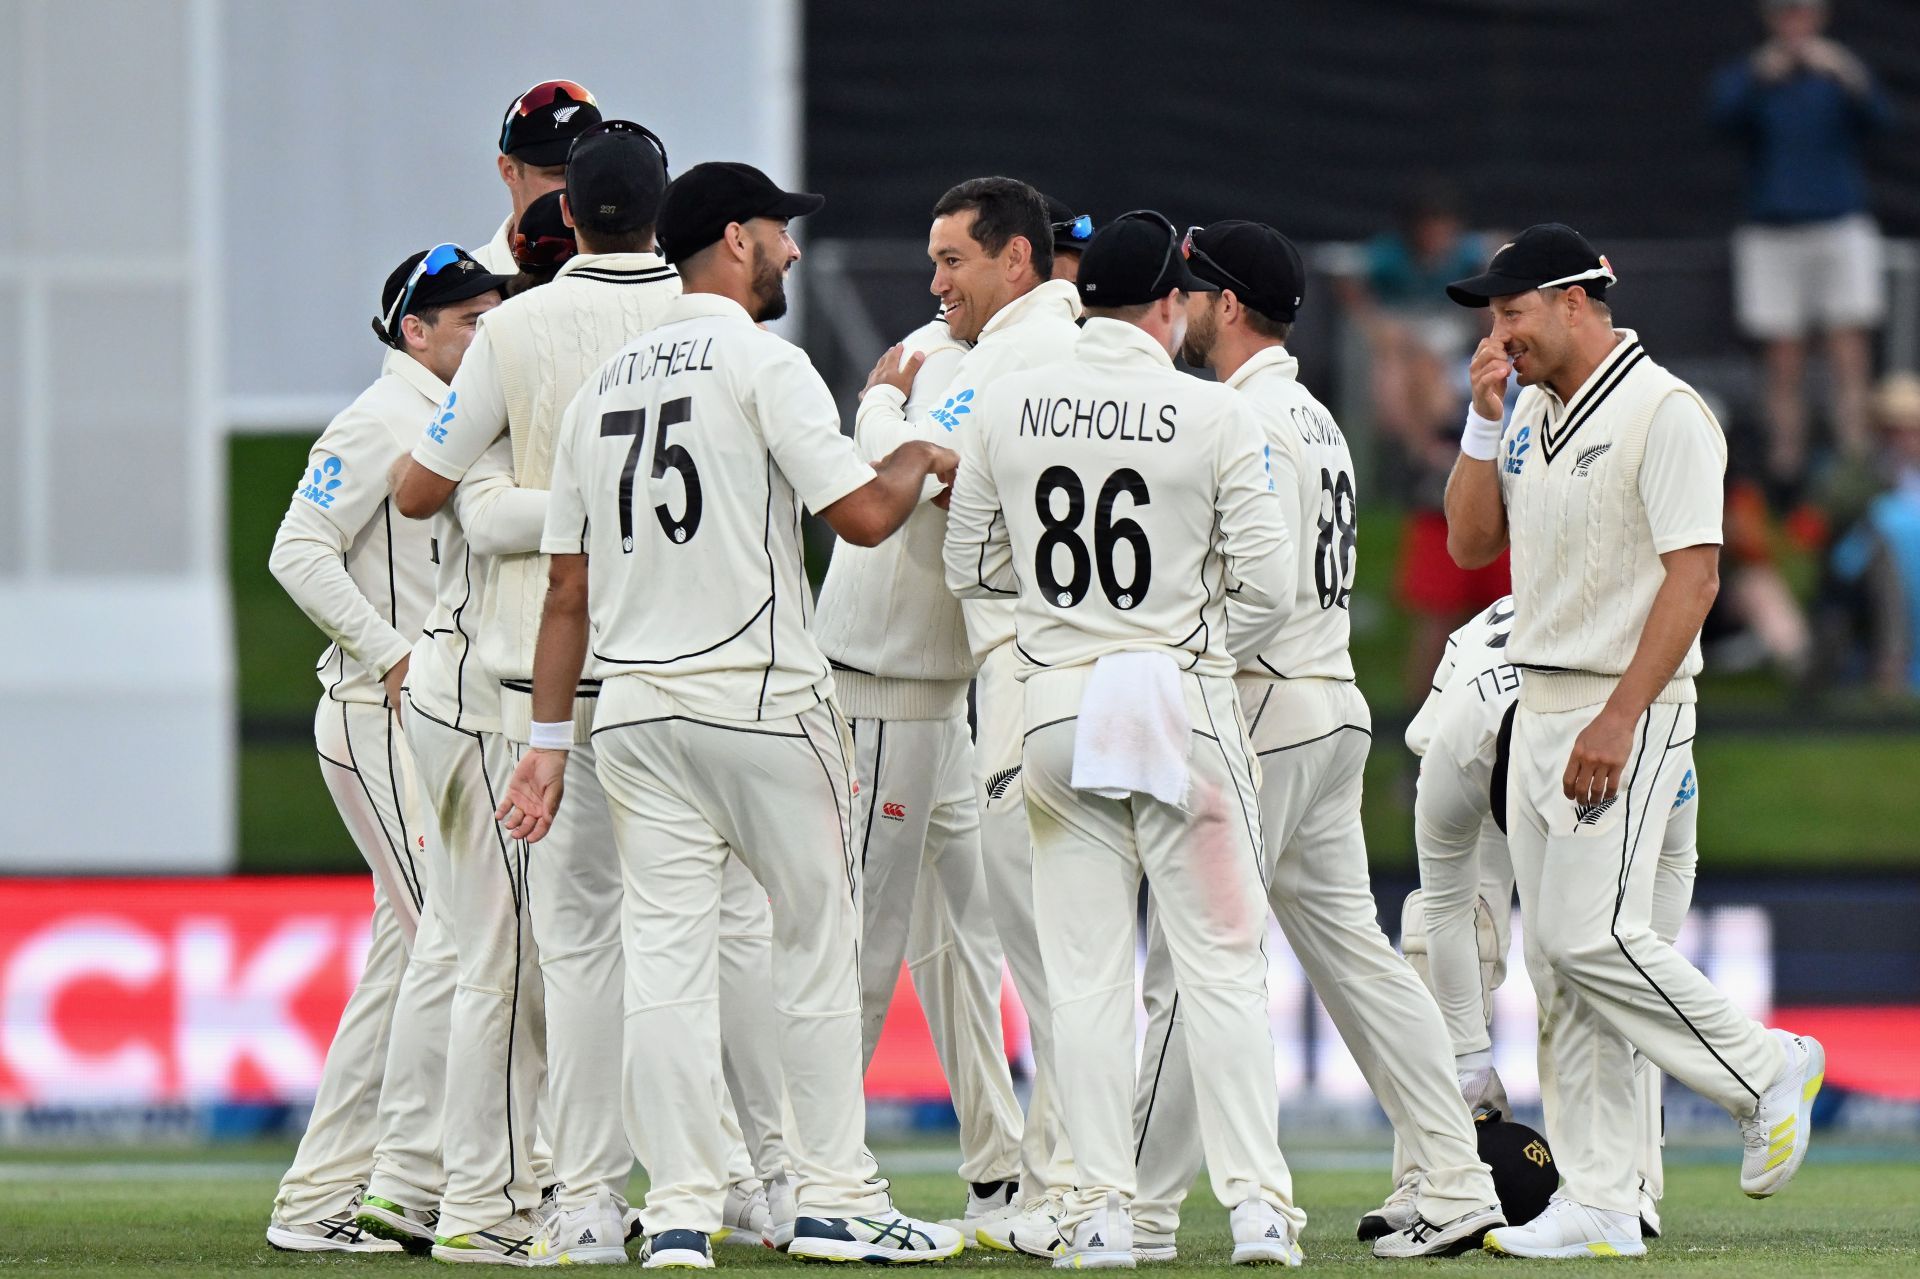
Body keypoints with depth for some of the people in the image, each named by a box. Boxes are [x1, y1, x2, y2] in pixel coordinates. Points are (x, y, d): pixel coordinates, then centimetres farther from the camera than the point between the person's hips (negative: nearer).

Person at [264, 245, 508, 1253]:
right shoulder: (381, 420, -9)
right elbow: (299, 550, -17)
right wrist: (391, 651, -21)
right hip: (382, 718, -10)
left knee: (409, 953, 9)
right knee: (456, 933, -15)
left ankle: (319, 1199, 12)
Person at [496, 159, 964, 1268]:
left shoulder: (605, 384, 13)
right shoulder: (762, 363, -8)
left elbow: (569, 587, 13)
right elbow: (863, 514, -15)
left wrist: (551, 740, 14)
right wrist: (919, 461, 6)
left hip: (634, 707, 6)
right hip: (759, 698, -6)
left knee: (666, 956, 3)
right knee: (819, 940, 5)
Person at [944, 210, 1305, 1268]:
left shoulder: (1004, 408, 1)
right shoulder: (1215, 416, -7)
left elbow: (971, 571, 8)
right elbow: (1270, 585, -8)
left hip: (1058, 705, 2)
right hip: (1182, 695, -2)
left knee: (1086, 973, 7)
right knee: (1222, 964, 3)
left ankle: (1102, 1211, 4)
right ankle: (1257, 1207, 0)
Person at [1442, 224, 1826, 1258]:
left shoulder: (1664, 412, -12)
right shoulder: (1532, 415, 15)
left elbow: (1693, 573, -17)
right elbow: (1470, 543, 15)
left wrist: (1618, 721, -23)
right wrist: (1484, 423, 2)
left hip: (1627, 712, -8)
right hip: (1536, 708, 8)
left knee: (1593, 936, -17)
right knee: (1563, 959, 4)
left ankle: (1765, 1071, 2)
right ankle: (1598, 1209, 4)